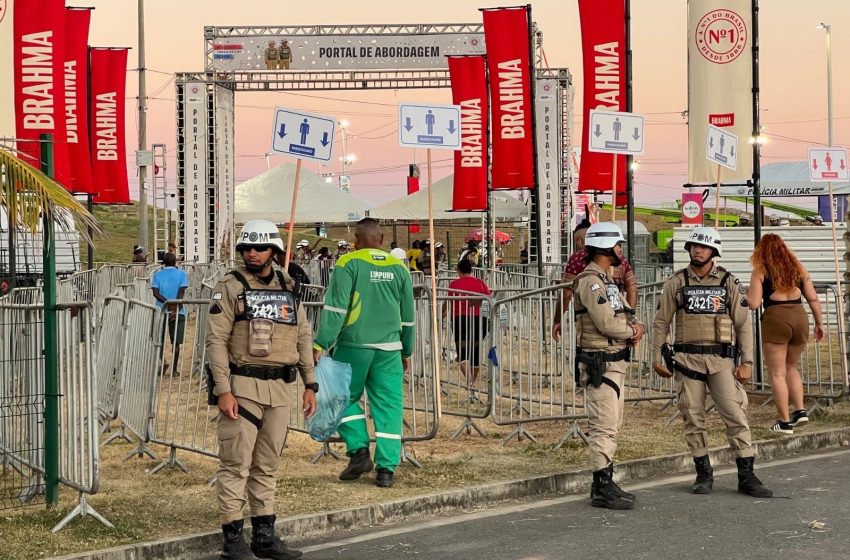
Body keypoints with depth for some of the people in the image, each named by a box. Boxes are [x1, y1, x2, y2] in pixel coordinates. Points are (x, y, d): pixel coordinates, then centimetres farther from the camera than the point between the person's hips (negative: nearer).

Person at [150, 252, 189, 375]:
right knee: (176, 342, 5)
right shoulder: (182, 274, 3)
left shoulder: (157, 275, 6)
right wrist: (175, 308, -15)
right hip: (178, 312, -1)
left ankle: (162, 361, -10)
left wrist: (168, 303, -13)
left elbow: (155, 293, -7)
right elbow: (181, 292, -10)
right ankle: (175, 369, 5)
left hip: (161, 311, 1)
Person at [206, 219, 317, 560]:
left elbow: (304, 337, 17)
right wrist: (223, 391, -16)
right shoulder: (230, 288, -4)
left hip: (280, 389, 5)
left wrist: (310, 384, 10)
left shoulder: (288, 289, 12)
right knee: (236, 464, -4)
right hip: (242, 386, -5)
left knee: (267, 465, 11)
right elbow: (216, 340, -8)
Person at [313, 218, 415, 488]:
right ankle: (386, 468, 2)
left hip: (353, 345, -3)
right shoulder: (398, 268, 9)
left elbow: (336, 307, -11)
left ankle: (359, 451, 2)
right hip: (389, 349, 3)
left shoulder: (349, 264, -3)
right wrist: (406, 352, 26)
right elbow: (408, 316, 16)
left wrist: (321, 344, -10)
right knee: (388, 406, 4)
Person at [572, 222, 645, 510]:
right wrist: (631, 331, -4)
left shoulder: (606, 279, 19)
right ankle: (602, 489, -8)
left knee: (611, 426, 14)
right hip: (599, 364, -11)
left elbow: (625, 314, 19)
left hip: (615, 362, 11)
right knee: (604, 427, -10)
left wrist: (638, 326, -4)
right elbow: (607, 324, -22)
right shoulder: (590, 281, -15)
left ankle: (606, 484, 20)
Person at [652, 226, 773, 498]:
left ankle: (746, 476, -1)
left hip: (721, 359, -1)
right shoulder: (676, 283, 6)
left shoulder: (729, 283, 5)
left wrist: (746, 361, -3)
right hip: (687, 359, 1)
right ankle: (703, 474, 15)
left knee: (736, 415, -6)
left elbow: (744, 323, 5)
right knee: (693, 418, 3)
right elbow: (661, 322, 8)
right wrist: (657, 358, 1)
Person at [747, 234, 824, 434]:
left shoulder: (760, 272, 0)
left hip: (775, 320, -5)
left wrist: (747, 293, 14)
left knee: (777, 373, 3)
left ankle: (785, 422, 2)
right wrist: (819, 323, 18)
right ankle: (800, 410, 14)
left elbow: (754, 304, -7)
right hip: (800, 319, 5)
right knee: (791, 367, 24)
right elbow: (813, 299, 10)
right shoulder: (798, 269, 12)